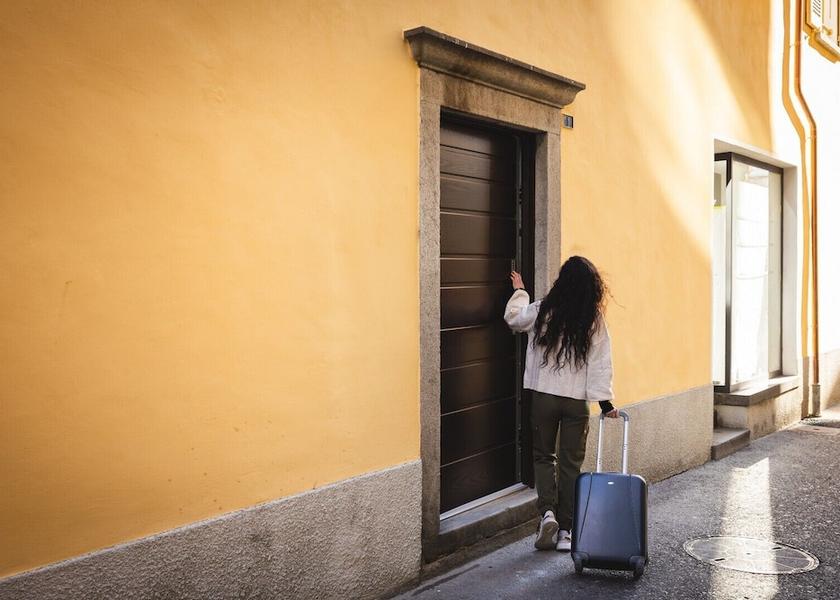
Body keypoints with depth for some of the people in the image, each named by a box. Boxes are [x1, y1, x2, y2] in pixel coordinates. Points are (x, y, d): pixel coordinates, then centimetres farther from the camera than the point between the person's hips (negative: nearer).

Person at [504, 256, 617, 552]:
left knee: (543, 455, 17)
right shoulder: (594, 320, -5)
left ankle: (547, 512, -2)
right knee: (570, 463, 10)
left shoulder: (542, 310, -5)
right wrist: (604, 400, 1)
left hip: (543, 396, 0)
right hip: (577, 400, 0)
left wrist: (519, 291, 30)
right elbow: (601, 363, -5)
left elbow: (513, 317, 14)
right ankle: (565, 530, 14)